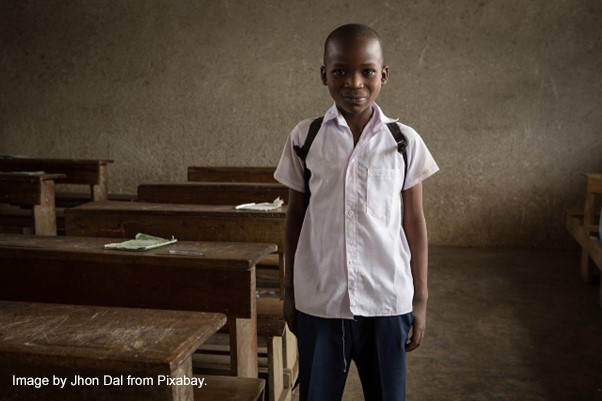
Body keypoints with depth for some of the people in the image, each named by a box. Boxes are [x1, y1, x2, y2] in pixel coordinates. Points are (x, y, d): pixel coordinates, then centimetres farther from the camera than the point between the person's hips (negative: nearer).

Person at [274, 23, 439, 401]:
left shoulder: (405, 141, -3)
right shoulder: (304, 137, -1)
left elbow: (414, 221, 2)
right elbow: (295, 215, 5)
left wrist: (421, 298, 4)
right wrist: (289, 289, 8)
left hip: (387, 300, 0)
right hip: (318, 299, 1)